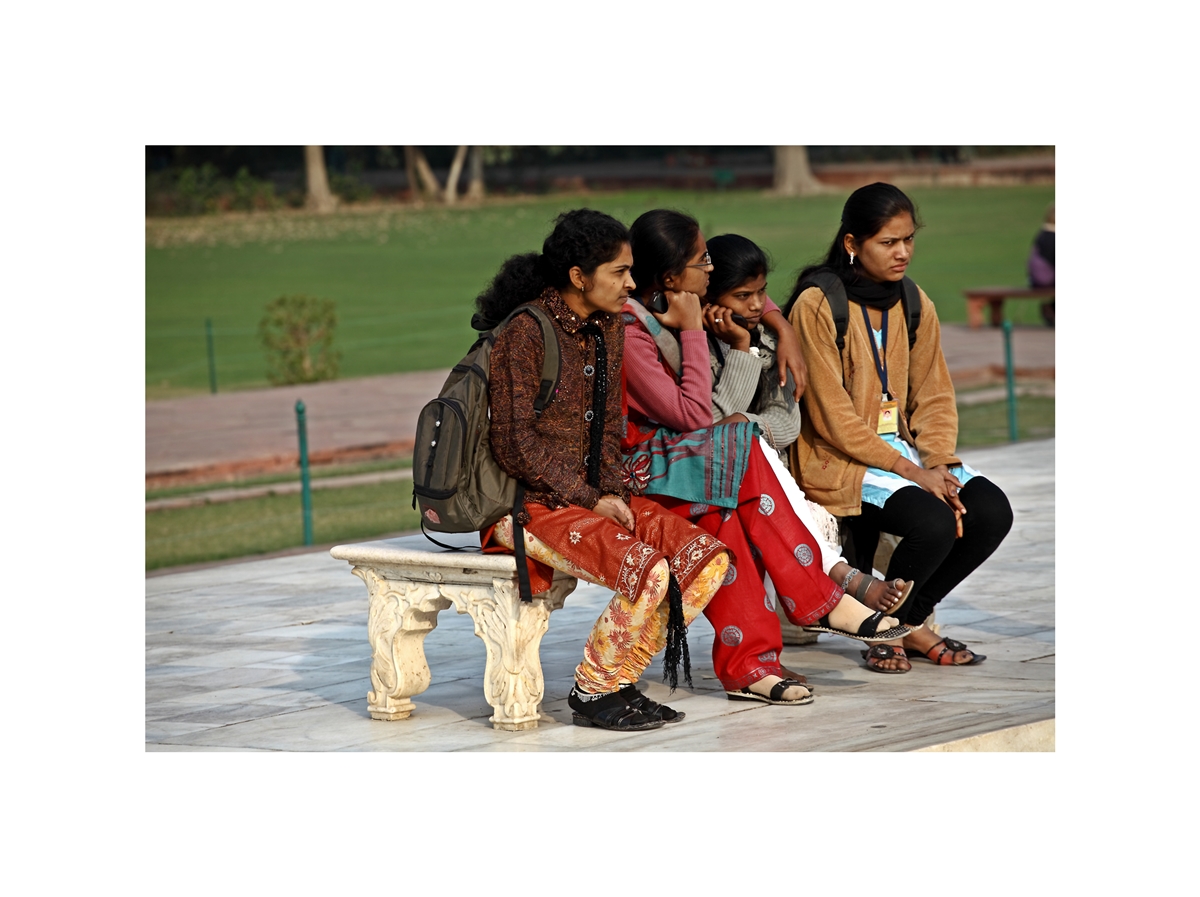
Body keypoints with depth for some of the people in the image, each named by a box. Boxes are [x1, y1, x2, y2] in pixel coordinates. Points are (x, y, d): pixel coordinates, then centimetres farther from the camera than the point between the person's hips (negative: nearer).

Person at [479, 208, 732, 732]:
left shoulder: (609, 330, 10)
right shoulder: (526, 334, -14)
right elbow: (516, 446, -16)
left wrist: (613, 492, -1)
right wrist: (592, 500, -15)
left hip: (593, 496, 8)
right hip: (533, 505, -8)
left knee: (707, 558, -9)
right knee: (648, 570, -29)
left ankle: (618, 681, -2)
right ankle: (591, 693, -9)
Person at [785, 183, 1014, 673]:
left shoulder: (914, 304, 8)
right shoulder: (816, 306, -13)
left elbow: (934, 396, 9)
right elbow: (832, 417, -16)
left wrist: (939, 464, -11)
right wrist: (911, 472, -20)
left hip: (900, 446, 7)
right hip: (837, 458, -7)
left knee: (990, 511, -16)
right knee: (934, 523, -29)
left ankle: (910, 618, 6)